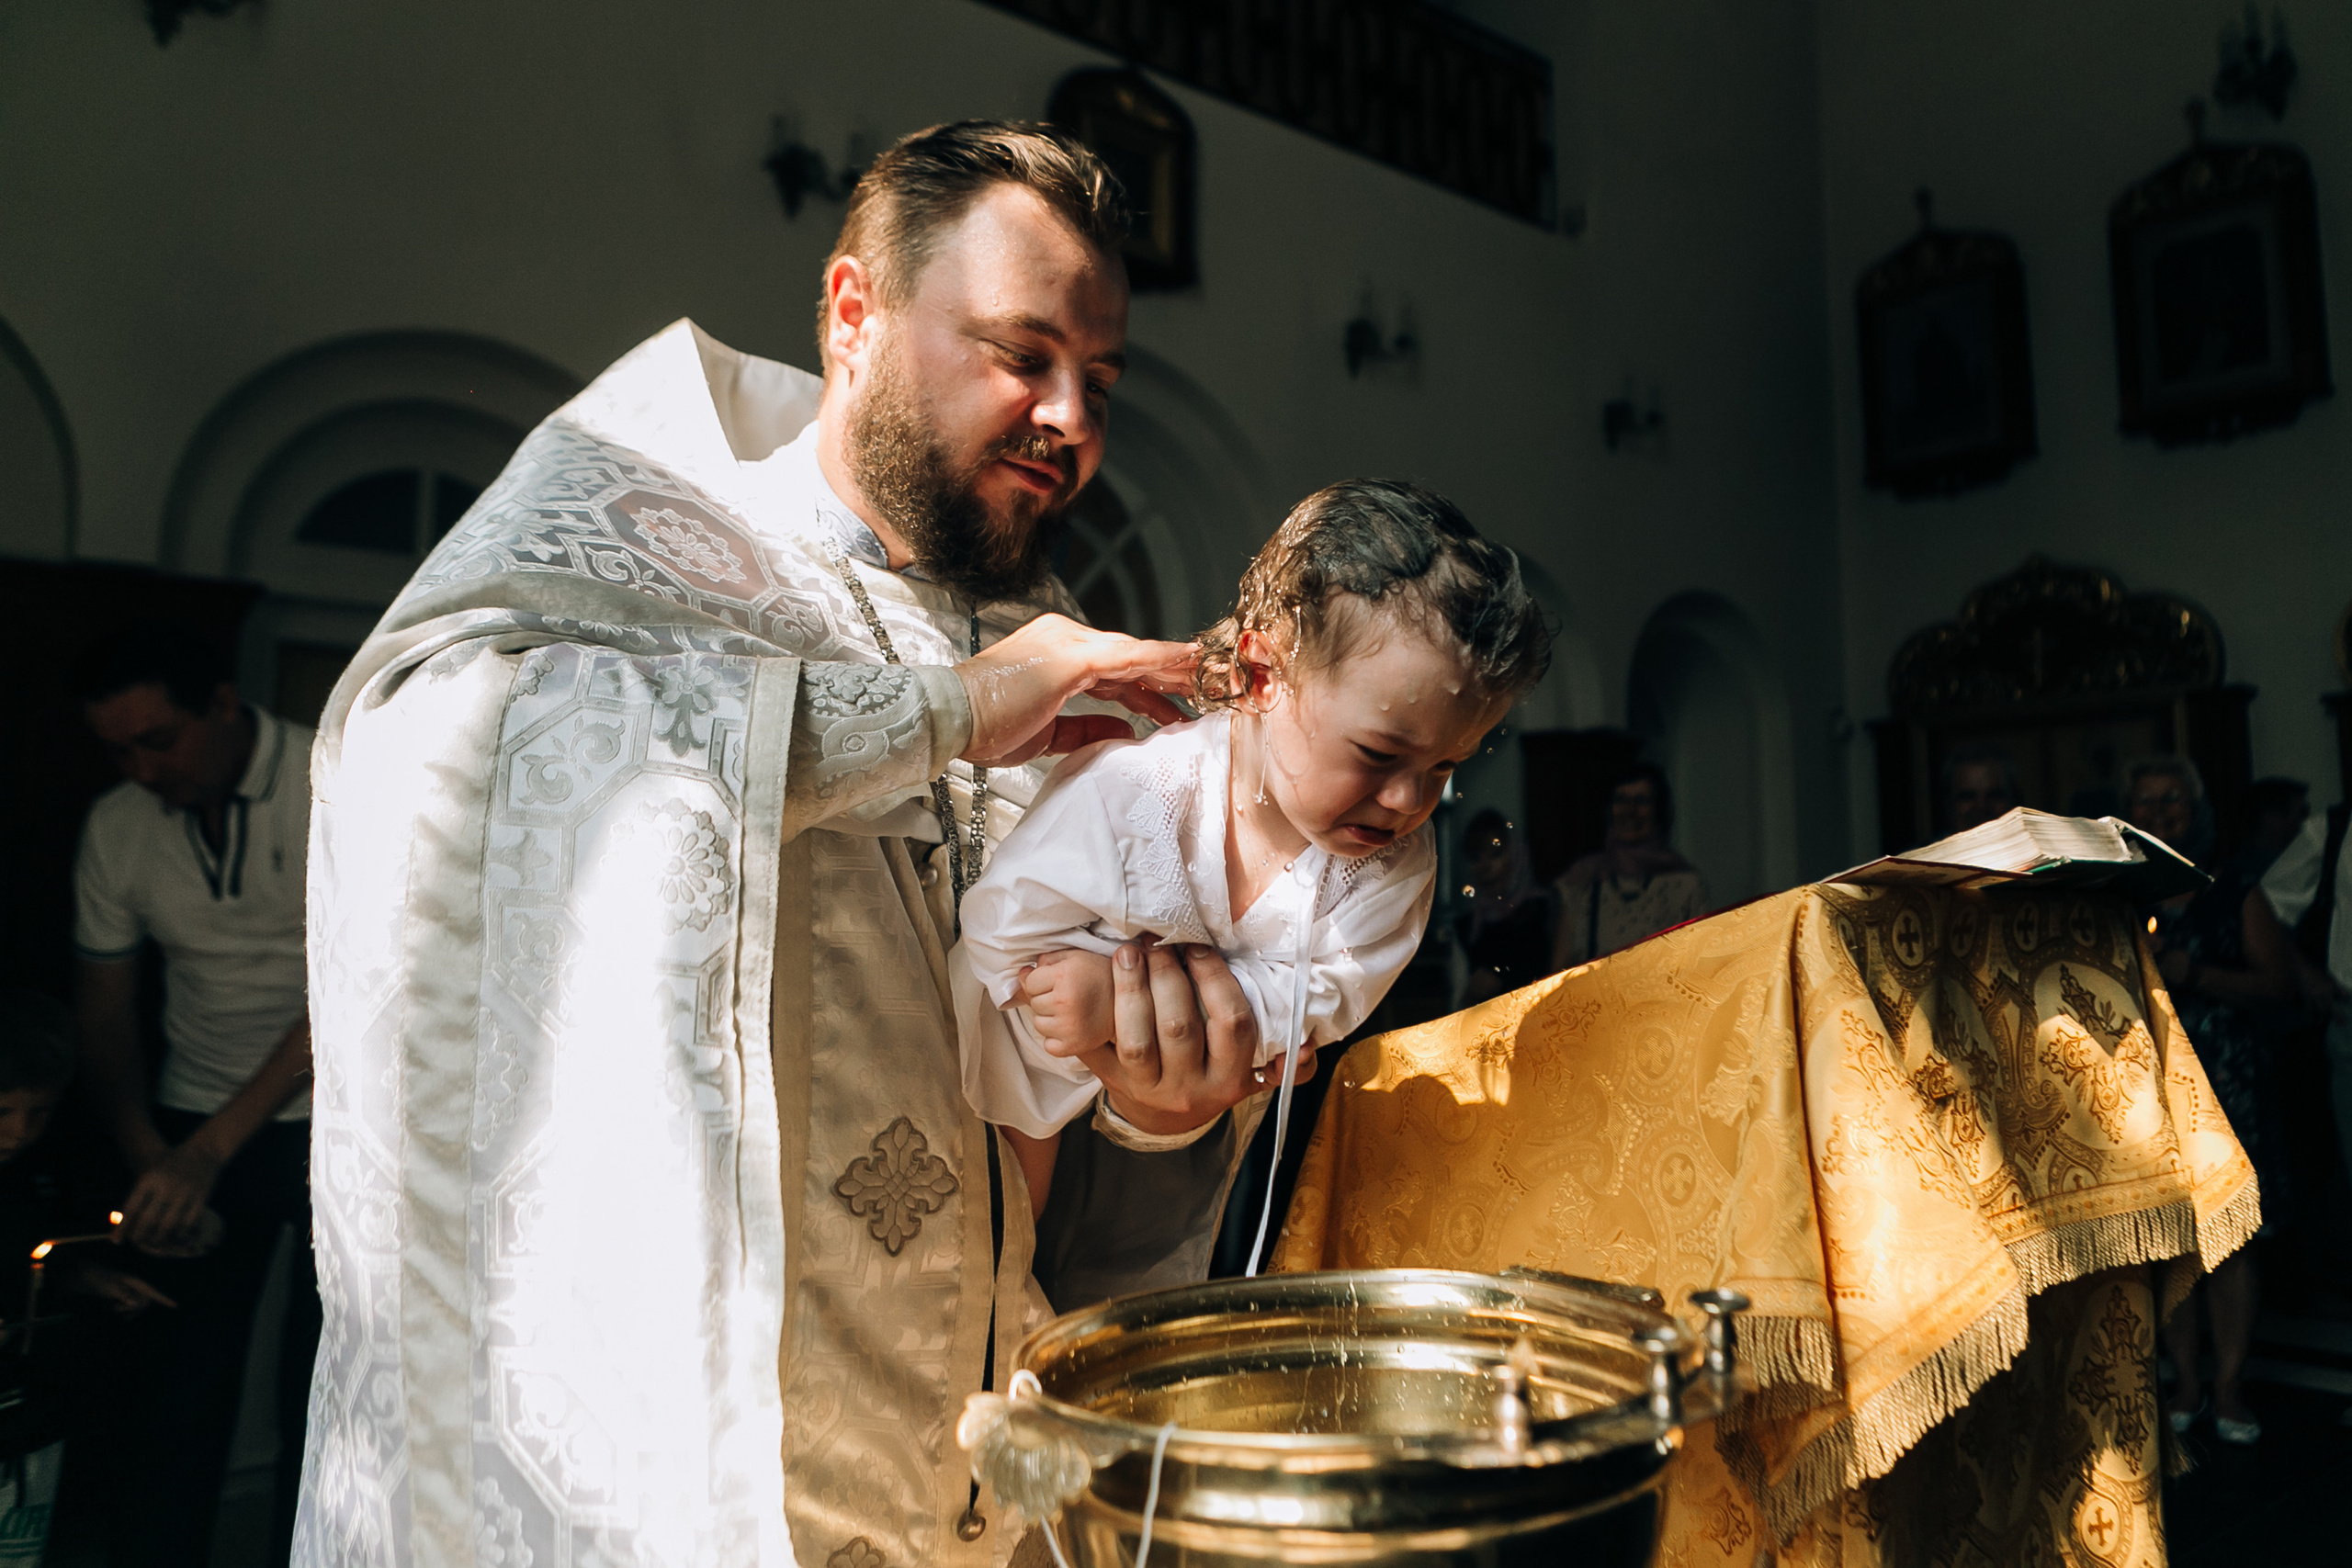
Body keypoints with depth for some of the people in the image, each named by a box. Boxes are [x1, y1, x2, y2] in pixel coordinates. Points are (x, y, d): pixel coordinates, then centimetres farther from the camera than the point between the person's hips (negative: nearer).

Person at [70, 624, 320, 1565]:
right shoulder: (117, 830, 0)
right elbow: (103, 1010, 7)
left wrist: (209, 1150, -26)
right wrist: (146, 1158, -8)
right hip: (197, 1128, 4)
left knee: (322, 1389, 4)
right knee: (182, 1380, 6)